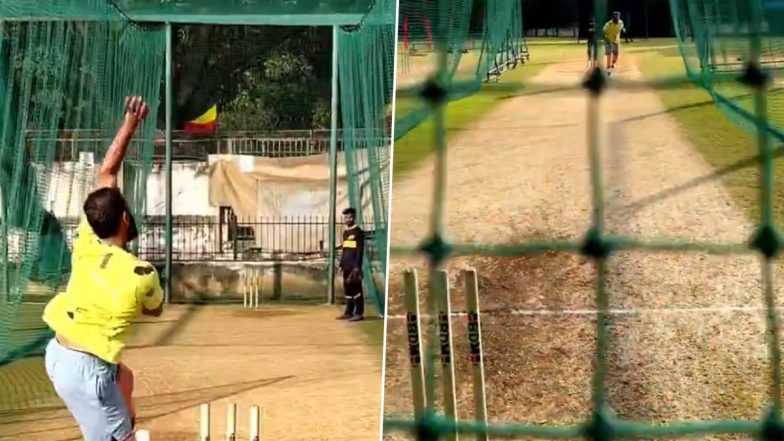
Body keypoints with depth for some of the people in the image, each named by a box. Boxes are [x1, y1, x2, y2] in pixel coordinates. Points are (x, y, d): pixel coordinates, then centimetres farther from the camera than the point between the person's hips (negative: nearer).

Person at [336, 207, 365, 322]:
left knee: (356, 289, -7)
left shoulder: (358, 232, -7)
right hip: (346, 266, 8)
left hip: (354, 266, -8)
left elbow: (360, 250, -11)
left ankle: (359, 313, -6)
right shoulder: (345, 232, 17)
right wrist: (341, 265, 17)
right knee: (347, 289, 9)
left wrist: (357, 266, -16)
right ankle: (349, 312, 15)